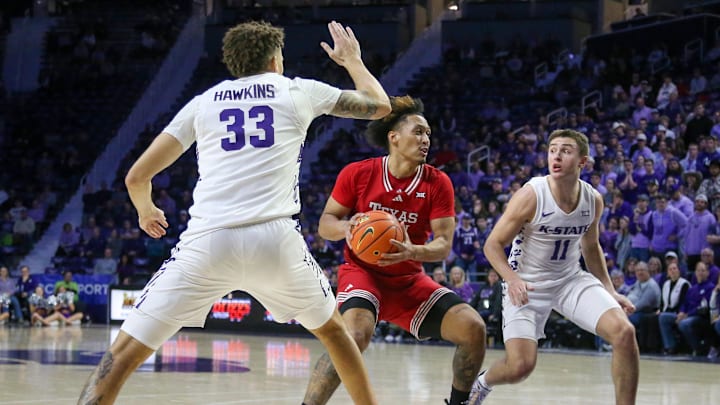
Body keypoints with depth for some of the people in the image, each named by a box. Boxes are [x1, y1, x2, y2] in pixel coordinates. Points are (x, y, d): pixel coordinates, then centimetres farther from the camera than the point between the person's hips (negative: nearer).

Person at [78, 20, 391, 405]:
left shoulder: (203, 103, 19)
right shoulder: (298, 91, 17)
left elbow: (136, 176, 17)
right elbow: (380, 105, 30)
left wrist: (146, 211, 40)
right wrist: (352, 60, 49)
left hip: (207, 242, 0)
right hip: (276, 240, 0)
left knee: (123, 355, 2)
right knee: (332, 329, 29)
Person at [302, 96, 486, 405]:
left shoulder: (438, 183, -5)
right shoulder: (357, 173, -9)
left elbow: (443, 245, -9)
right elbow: (325, 223, -2)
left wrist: (412, 252, -31)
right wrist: (346, 228, -25)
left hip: (409, 279, 4)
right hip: (363, 272, -3)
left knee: (473, 328, -13)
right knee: (354, 336, -34)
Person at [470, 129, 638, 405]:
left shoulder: (593, 200, -6)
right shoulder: (531, 195, -21)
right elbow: (493, 244, -14)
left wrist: (609, 291, 8)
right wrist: (512, 279, -31)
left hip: (571, 279, 4)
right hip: (527, 285, -4)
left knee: (624, 333, -18)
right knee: (521, 365, -15)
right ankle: (482, 383, 23)